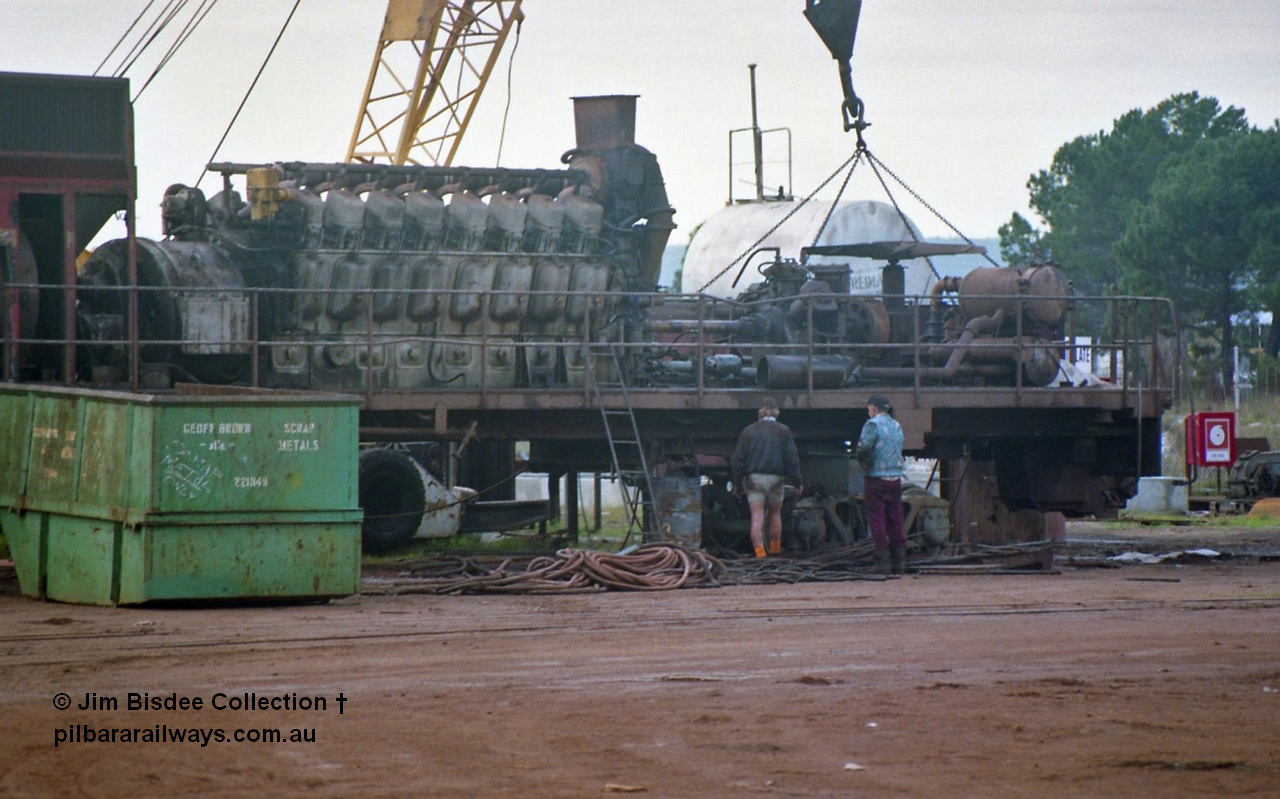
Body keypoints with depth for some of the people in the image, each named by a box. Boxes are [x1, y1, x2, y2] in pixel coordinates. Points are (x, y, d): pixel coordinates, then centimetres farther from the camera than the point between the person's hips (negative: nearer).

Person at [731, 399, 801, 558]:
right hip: (775, 478, 0)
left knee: (757, 517, -3)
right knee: (775, 514, 18)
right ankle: (775, 548, 27)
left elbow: (739, 458, 4)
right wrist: (796, 481, 5)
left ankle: (759, 552, -12)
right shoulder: (783, 431, 2)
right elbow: (792, 458, -1)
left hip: (754, 478, 0)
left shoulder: (749, 431, 5)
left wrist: (737, 482, 10)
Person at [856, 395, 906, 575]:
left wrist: (863, 462, 2)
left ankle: (883, 560, -7)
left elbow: (863, 449, -19)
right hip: (896, 478, 6)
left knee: (877, 520, -3)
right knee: (895, 520, 10)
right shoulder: (897, 426, 14)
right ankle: (899, 560, 11)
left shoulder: (873, 425, -9)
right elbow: (899, 450, 15)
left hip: (876, 479, -6)